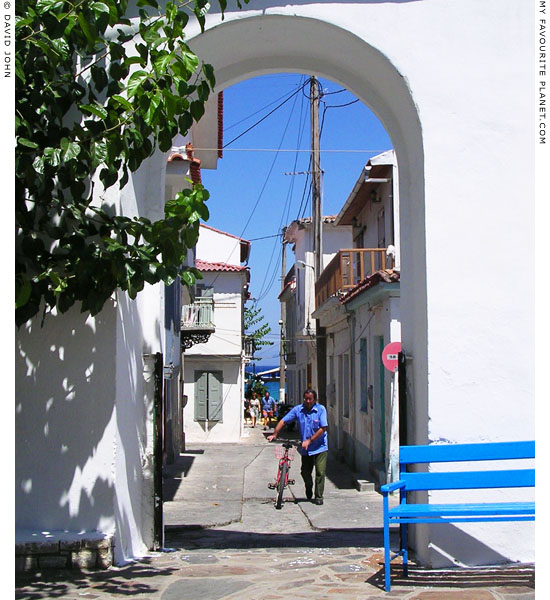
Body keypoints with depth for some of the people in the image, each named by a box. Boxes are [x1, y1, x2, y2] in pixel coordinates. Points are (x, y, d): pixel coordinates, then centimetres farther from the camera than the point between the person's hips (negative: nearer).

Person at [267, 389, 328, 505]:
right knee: (305, 472, 8)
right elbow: (283, 421, 1)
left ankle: (318, 496, 7)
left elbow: (323, 429, -14)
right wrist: (275, 434, -10)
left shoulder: (321, 409, -10)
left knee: (320, 472, -6)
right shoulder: (298, 410, -2)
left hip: (320, 447, -3)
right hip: (305, 448, 3)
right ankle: (309, 490, 37)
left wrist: (309, 440, -18)